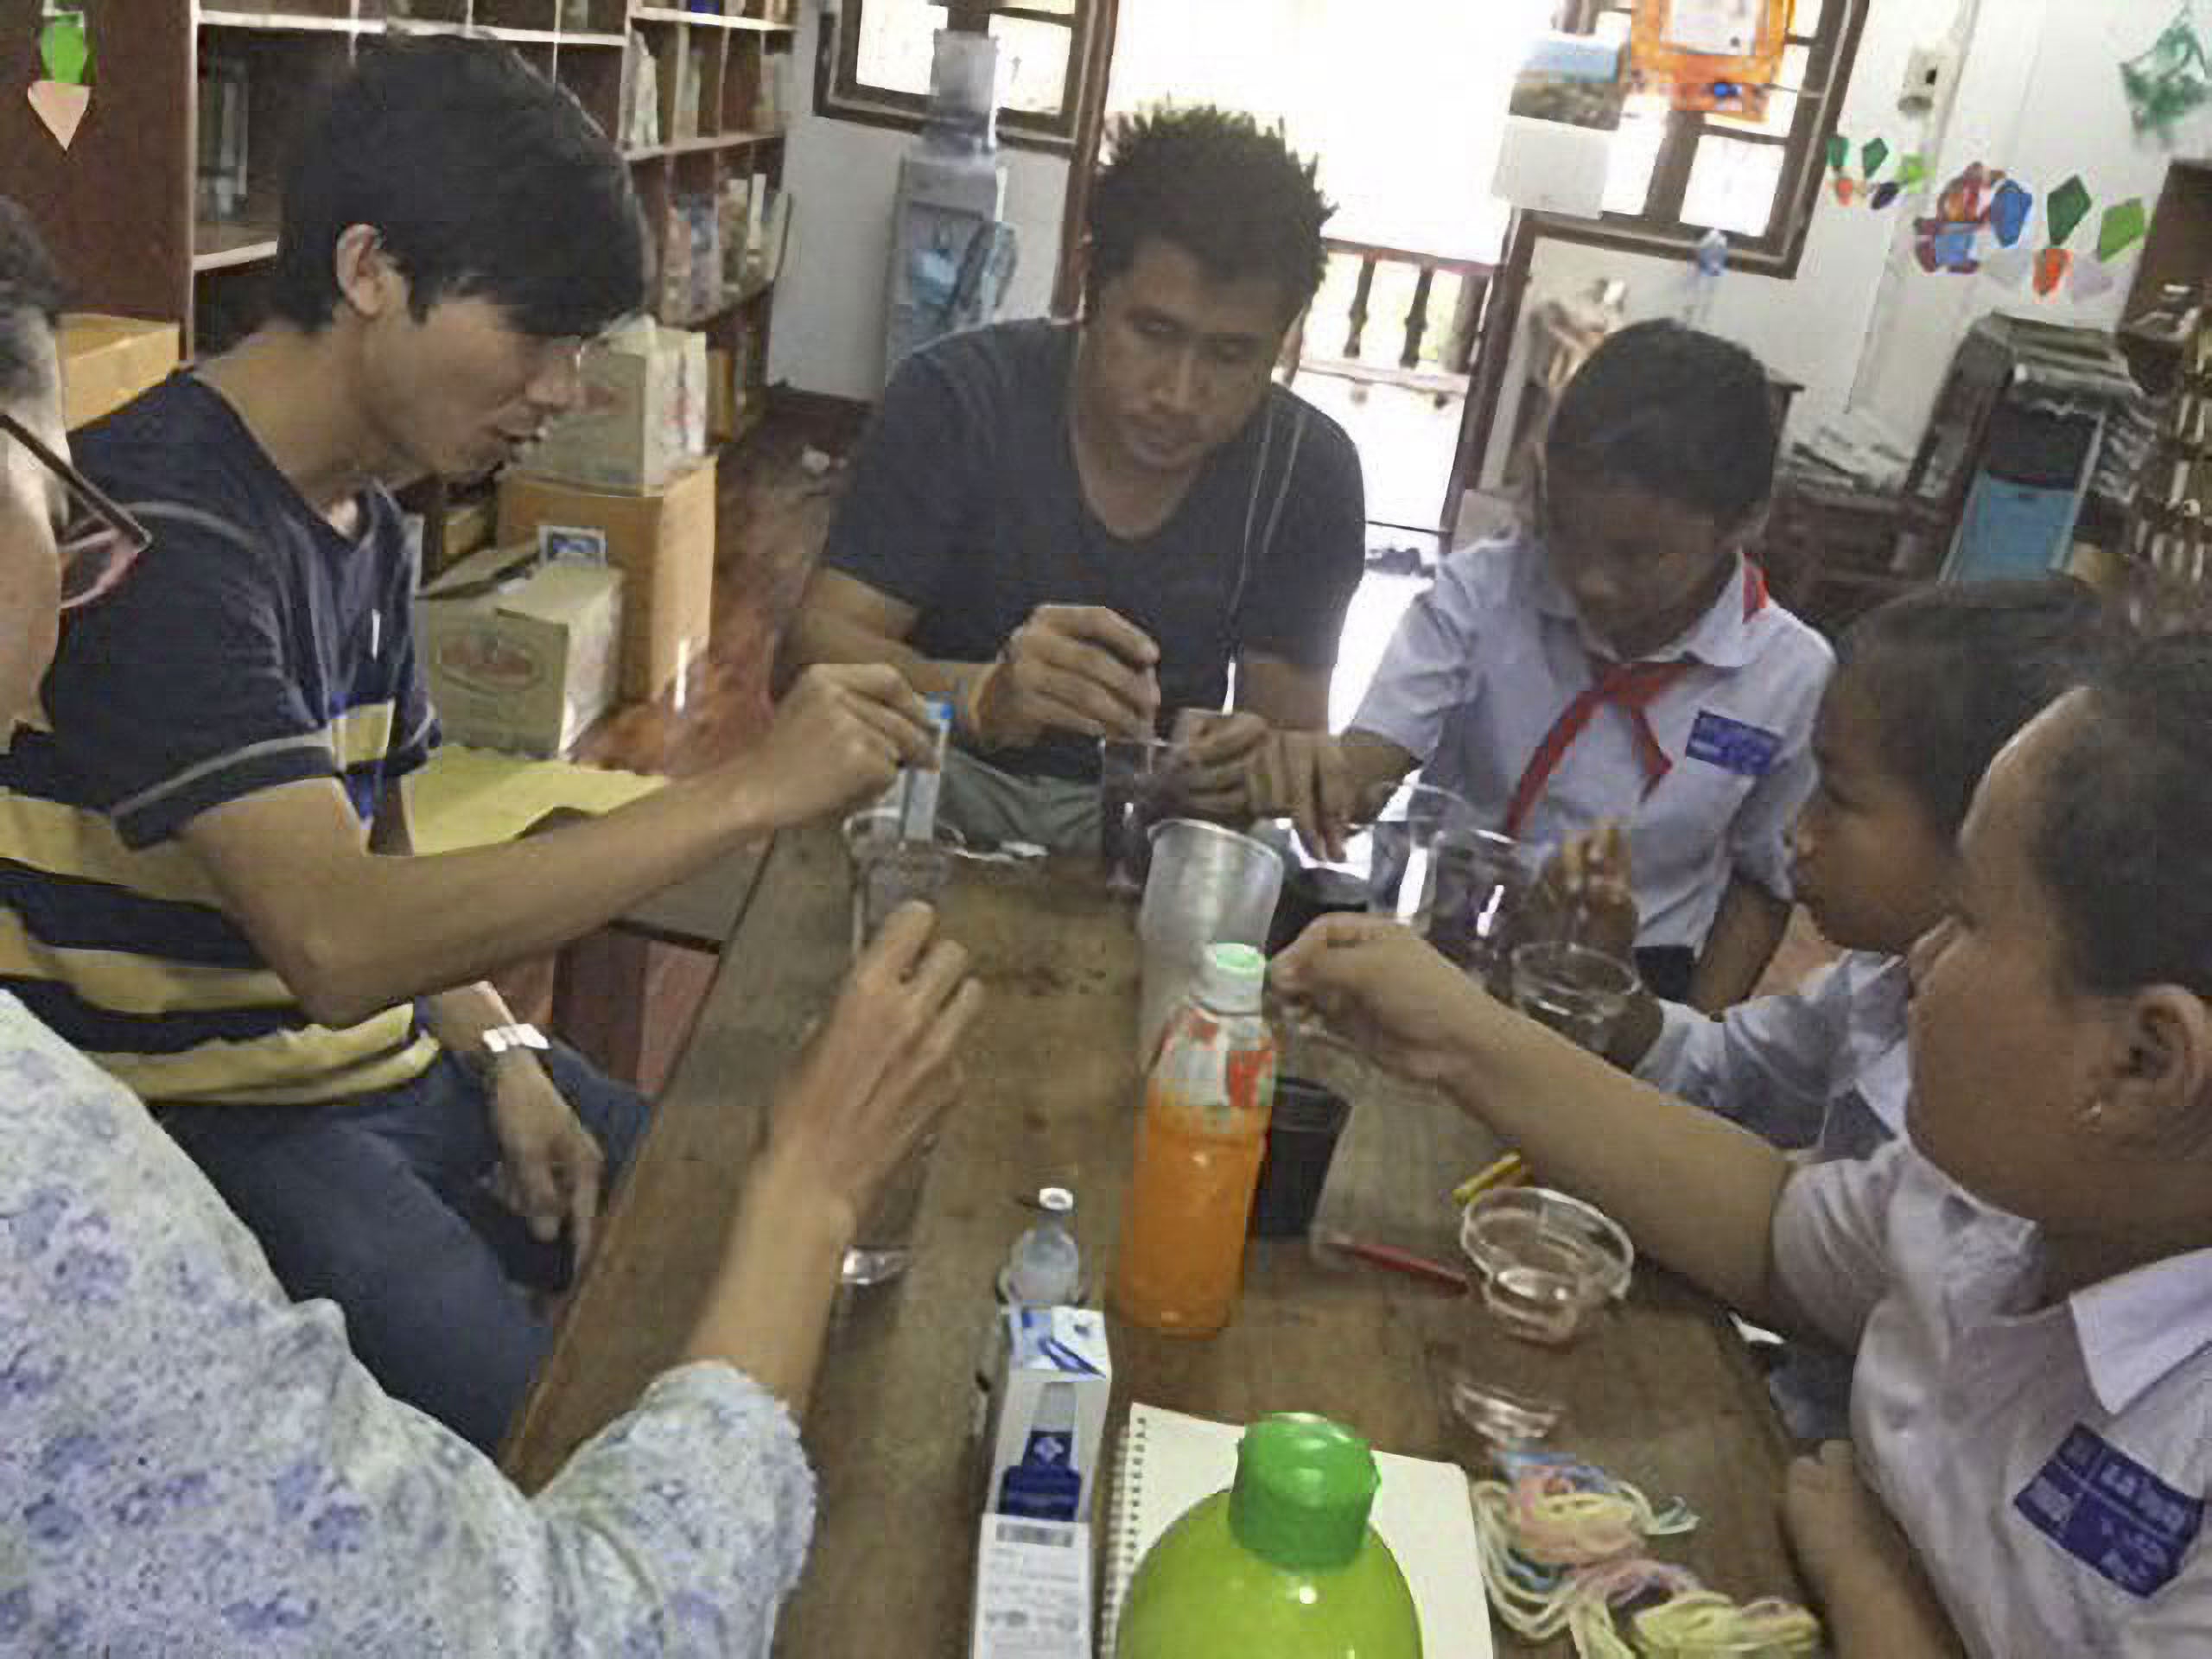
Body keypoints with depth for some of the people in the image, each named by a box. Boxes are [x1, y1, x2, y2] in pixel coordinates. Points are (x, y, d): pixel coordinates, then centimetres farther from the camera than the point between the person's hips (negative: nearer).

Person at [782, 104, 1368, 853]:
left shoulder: (1309, 473, -8)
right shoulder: (957, 397, -14)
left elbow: (1293, 730, -5)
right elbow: (814, 647, -19)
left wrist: (1248, 767, -31)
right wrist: (984, 697, -40)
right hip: (943, 773, -3)